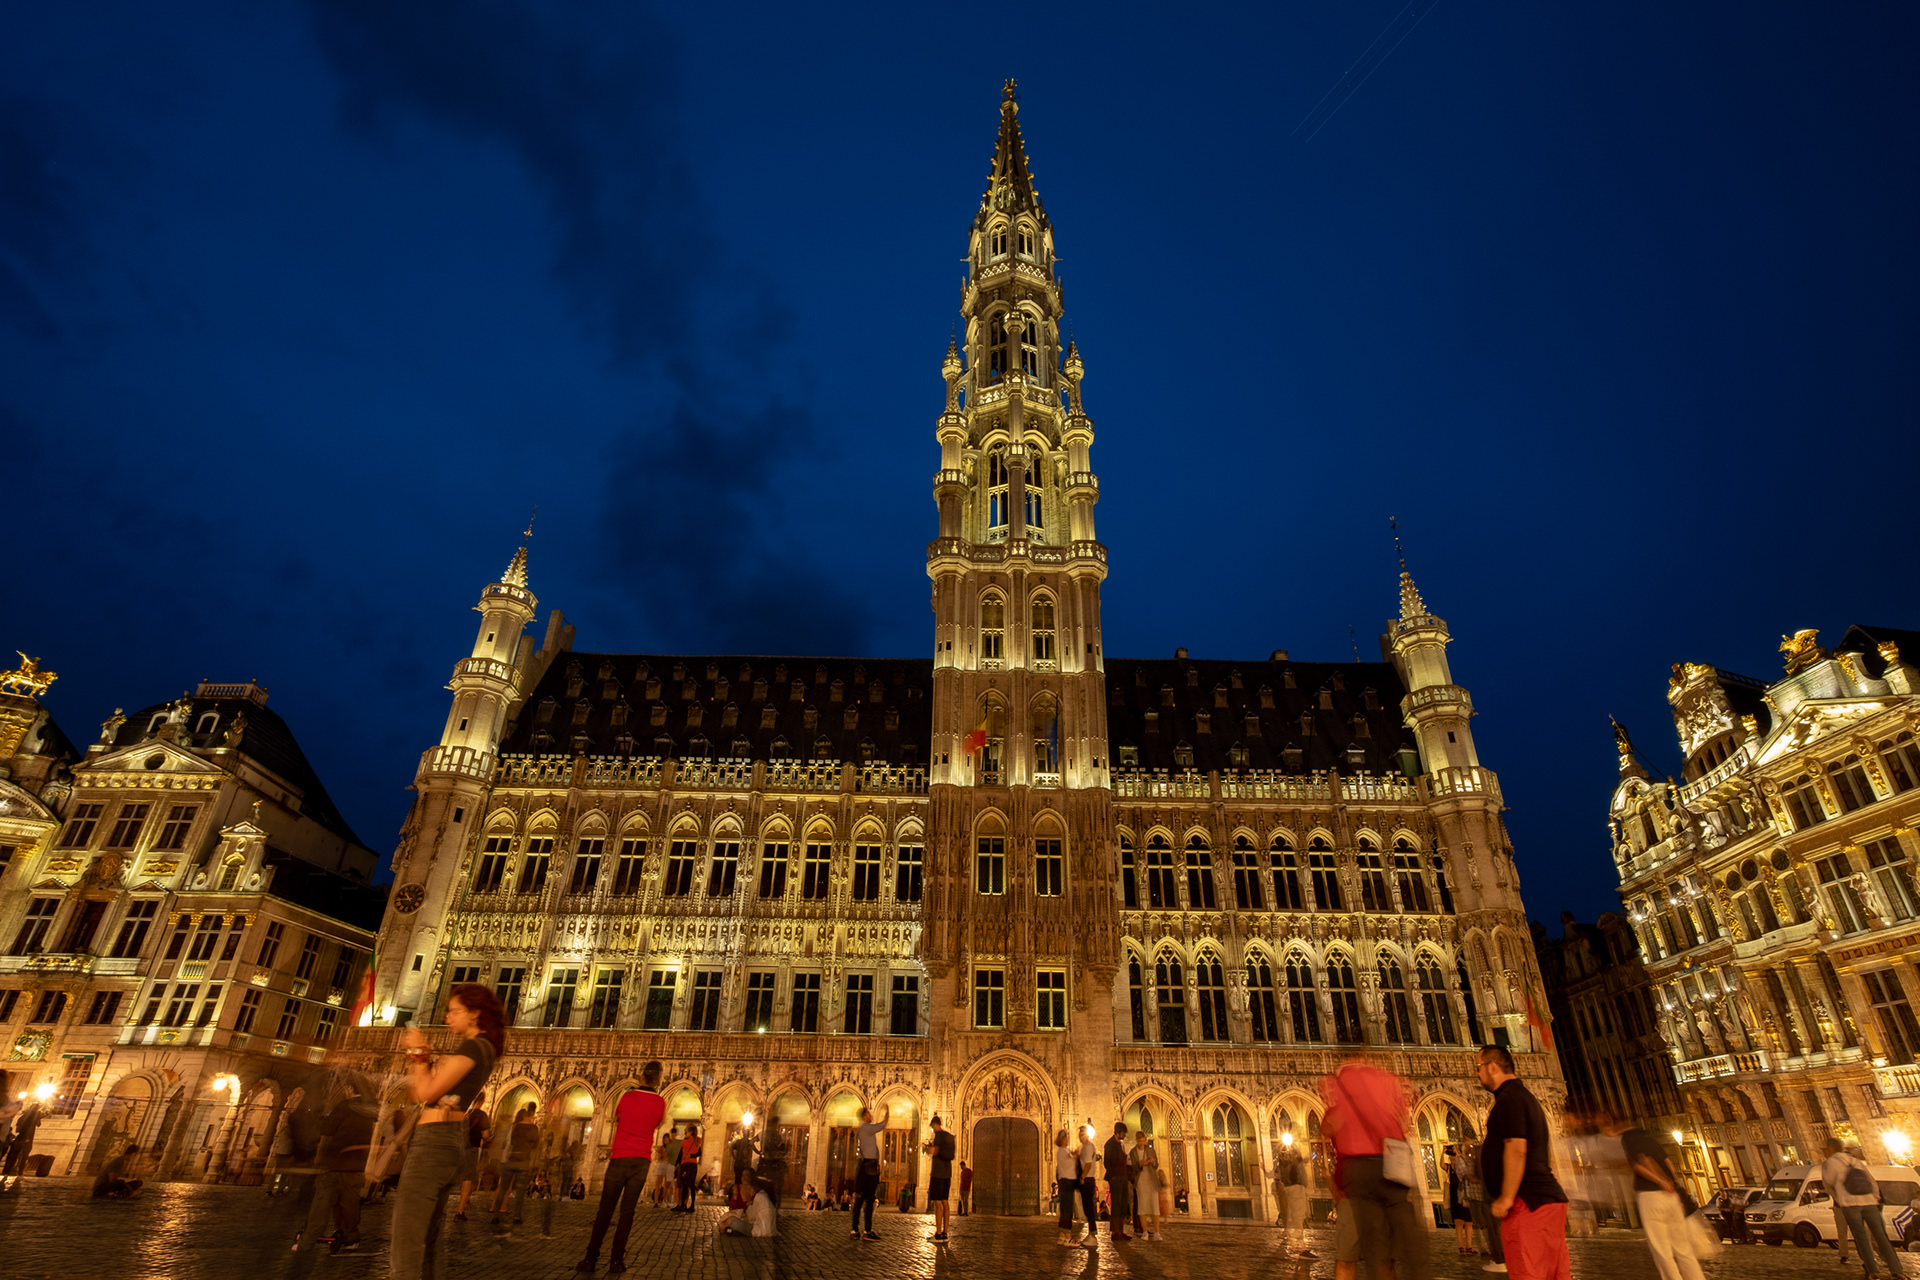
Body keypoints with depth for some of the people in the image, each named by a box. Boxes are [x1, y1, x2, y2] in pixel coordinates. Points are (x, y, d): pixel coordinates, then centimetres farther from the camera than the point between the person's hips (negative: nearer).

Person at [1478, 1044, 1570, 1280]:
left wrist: (1506, 1198, -19)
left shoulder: (1509, 1098, -11)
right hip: (1549, 1197, 11)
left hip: (1527, 1202, -11)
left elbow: (1516, 1148, -20)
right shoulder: (1526, 1096, 21)